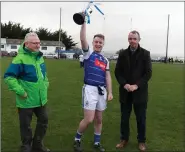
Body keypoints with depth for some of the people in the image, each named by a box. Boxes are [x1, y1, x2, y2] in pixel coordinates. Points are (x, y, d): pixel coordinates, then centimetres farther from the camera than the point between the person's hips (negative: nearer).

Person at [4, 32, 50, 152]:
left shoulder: (40, 57, 6)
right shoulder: (20, 58, -20)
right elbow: (9, 77, -22)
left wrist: (45, 85, 11)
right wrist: (21, 91, -23)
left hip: (41, 99, 8)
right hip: (27, 100, -7)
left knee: (44, 120, 19)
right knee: (26, 125, 9)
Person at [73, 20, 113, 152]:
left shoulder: (105, 60, 15)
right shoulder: (88, 53, 2)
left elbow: (108, 77, 12)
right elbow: (83, 39, -15)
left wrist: (110, 92, 5)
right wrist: (84, 22, -21)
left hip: (102, 90, 5)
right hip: (90, 89, -5)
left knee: (99, 119, 12)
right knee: (89, 119, -7)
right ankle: (77, 139, 17)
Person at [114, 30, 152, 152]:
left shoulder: (145, 54, -2)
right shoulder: (123, 54, 5)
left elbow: (148, 73, -6)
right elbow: (117, 71, 3)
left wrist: (136, 85, -16)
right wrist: (124, 84, -12)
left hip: (140, 92, -2)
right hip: (125, 91, 2)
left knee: (141, 118, 8)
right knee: (124, 117, 10)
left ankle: (141, 141, 24)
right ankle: (124, 139, 27)